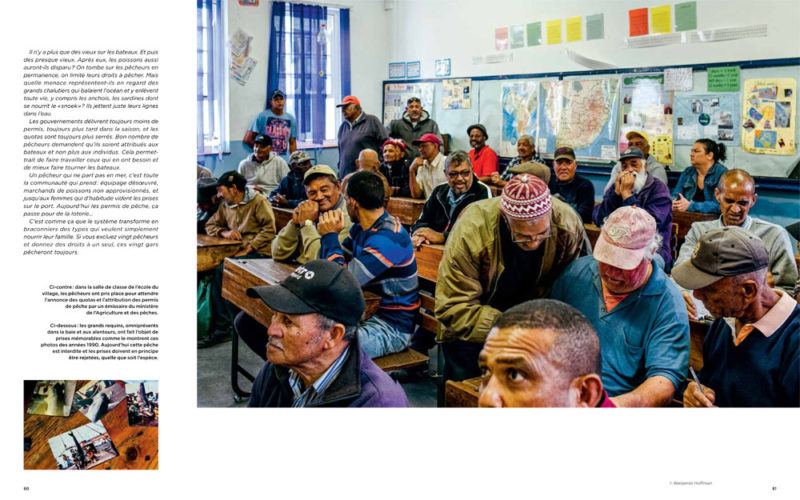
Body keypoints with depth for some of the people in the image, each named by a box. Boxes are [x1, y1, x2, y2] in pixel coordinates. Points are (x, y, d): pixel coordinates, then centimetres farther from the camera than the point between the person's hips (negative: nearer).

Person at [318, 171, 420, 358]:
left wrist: (330, 236, -15)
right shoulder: (360, 229, 9)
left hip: (392, 327, -10)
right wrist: (329, 235, -7)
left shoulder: (388, 239, -23)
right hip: (367, 313, 10)